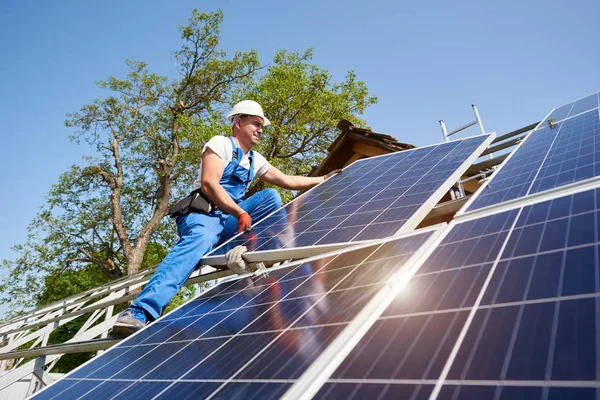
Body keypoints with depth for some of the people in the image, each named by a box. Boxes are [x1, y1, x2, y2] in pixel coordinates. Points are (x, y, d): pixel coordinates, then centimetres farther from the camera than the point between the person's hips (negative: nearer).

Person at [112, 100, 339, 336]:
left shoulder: (255, 160, 23)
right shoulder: (221, 144, 2)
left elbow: (288, 181, 27)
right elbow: (209, 184, -13)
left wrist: (324, 179, 26)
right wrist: (240, 212, -22)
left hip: (229, 222, 7)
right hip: (202, 214, -6)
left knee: (271, 197, -7)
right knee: (202, 239, -40)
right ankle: (140, 311, -49)